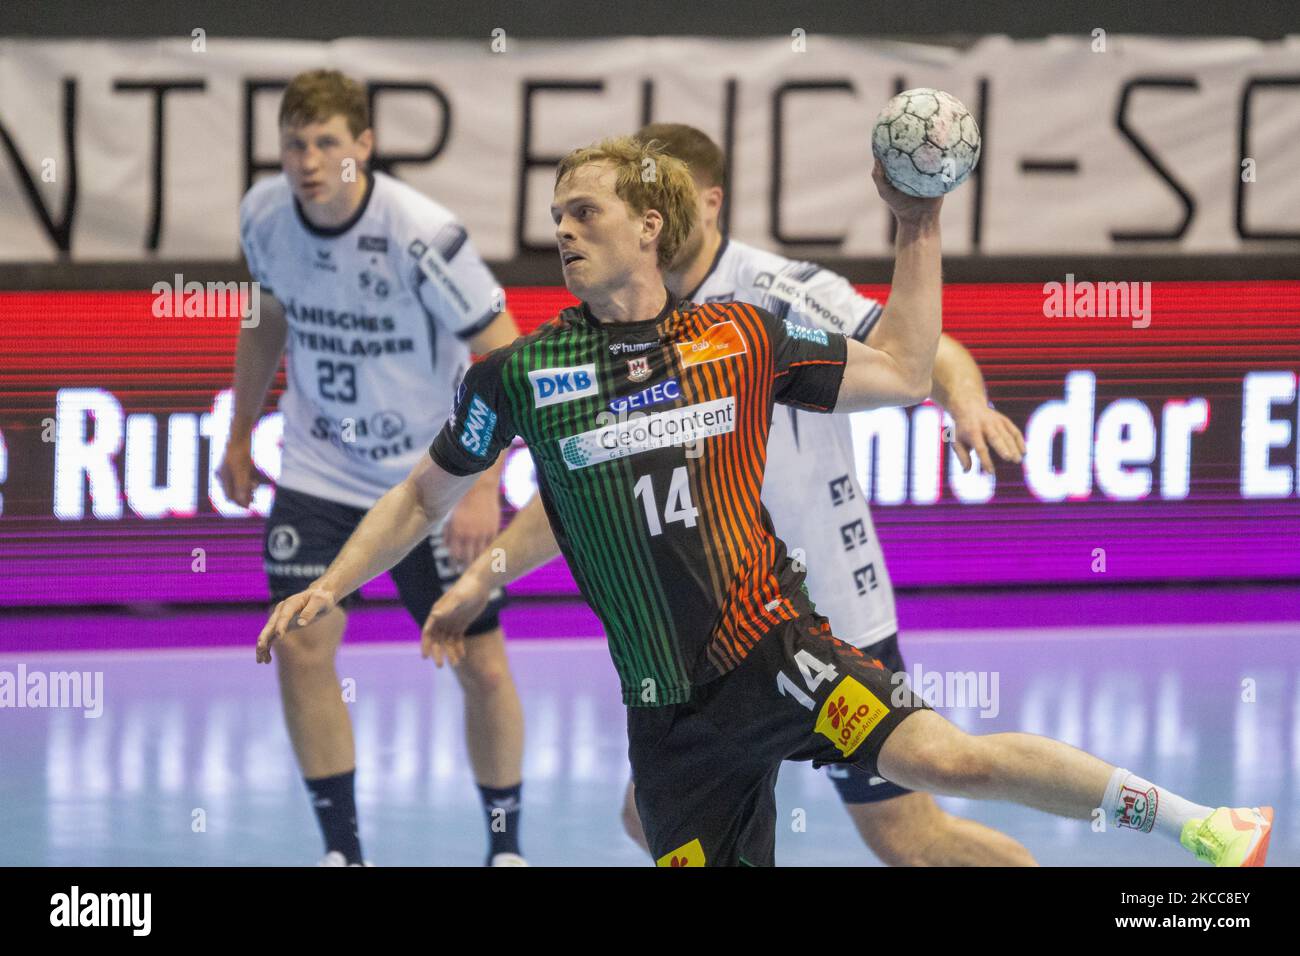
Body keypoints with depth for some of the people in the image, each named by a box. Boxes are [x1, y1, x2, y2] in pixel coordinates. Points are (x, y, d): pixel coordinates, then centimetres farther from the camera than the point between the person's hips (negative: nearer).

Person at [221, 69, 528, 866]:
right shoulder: (265, 215, -9)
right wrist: (241, 434, 15)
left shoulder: (422, 234, -24)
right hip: (318, 471, 3)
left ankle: (506, 845, 19)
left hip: (433, 479, -3)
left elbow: (506, 358, -18)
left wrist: (485, 487, -24)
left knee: (483, 669, -1)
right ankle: (343, 850, 7)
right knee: (302, 653, -7)